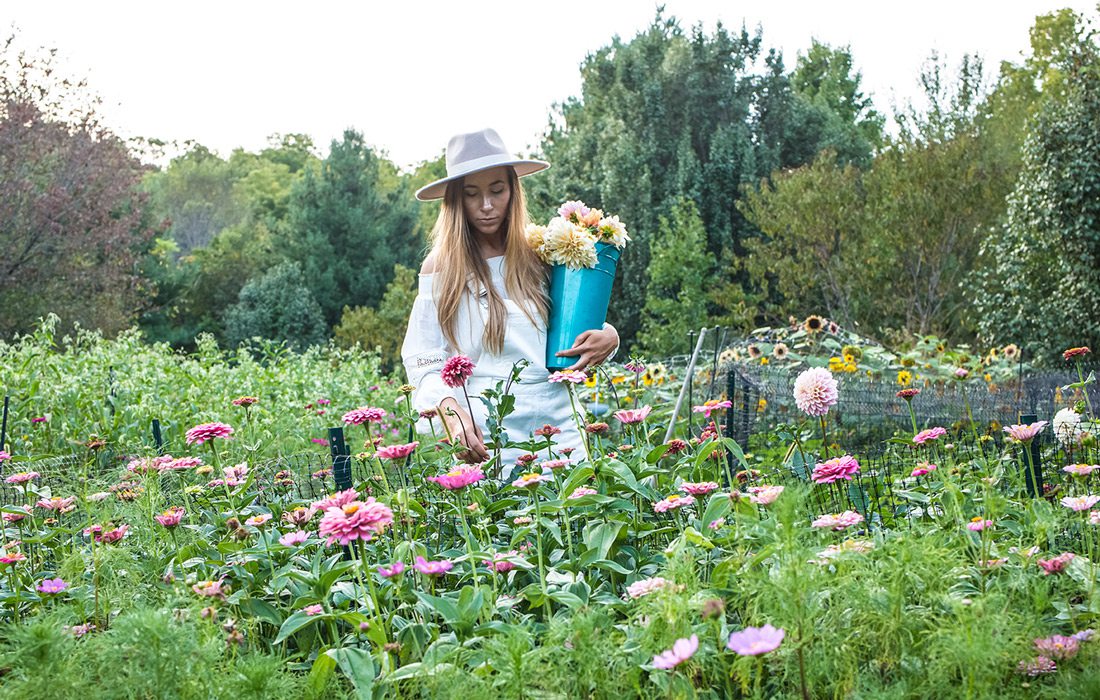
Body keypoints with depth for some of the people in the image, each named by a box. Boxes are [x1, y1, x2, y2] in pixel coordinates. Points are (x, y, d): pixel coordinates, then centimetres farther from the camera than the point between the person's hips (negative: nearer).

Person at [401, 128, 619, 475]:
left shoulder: (539, 255, 9)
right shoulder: (441, 267, 2)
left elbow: (579, 325, 19)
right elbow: (423, 362, -3)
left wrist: (606, 337, -5)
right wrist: (453, 413, -21)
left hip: (557, 426, 3)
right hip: (484, 438, -2)